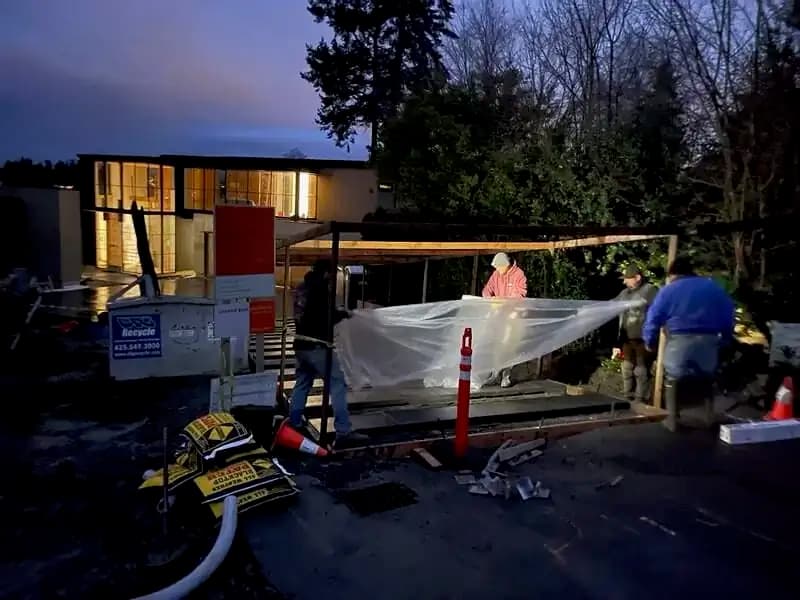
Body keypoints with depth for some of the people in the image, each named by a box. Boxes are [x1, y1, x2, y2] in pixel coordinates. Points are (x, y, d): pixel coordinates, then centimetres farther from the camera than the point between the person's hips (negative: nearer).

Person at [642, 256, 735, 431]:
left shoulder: (668, 290, 3)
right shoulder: (715, 288, 14)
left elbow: (652, 319, -1)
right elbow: (729, 317, 13)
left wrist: (650, 343, 10)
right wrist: (724, 340, 19)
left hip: (679, 344, -3)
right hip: (708, 343, 4)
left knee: (672, 380, 9)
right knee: (707, 380, 22)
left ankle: (673, 420, 7)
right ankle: (709, 418, 25)